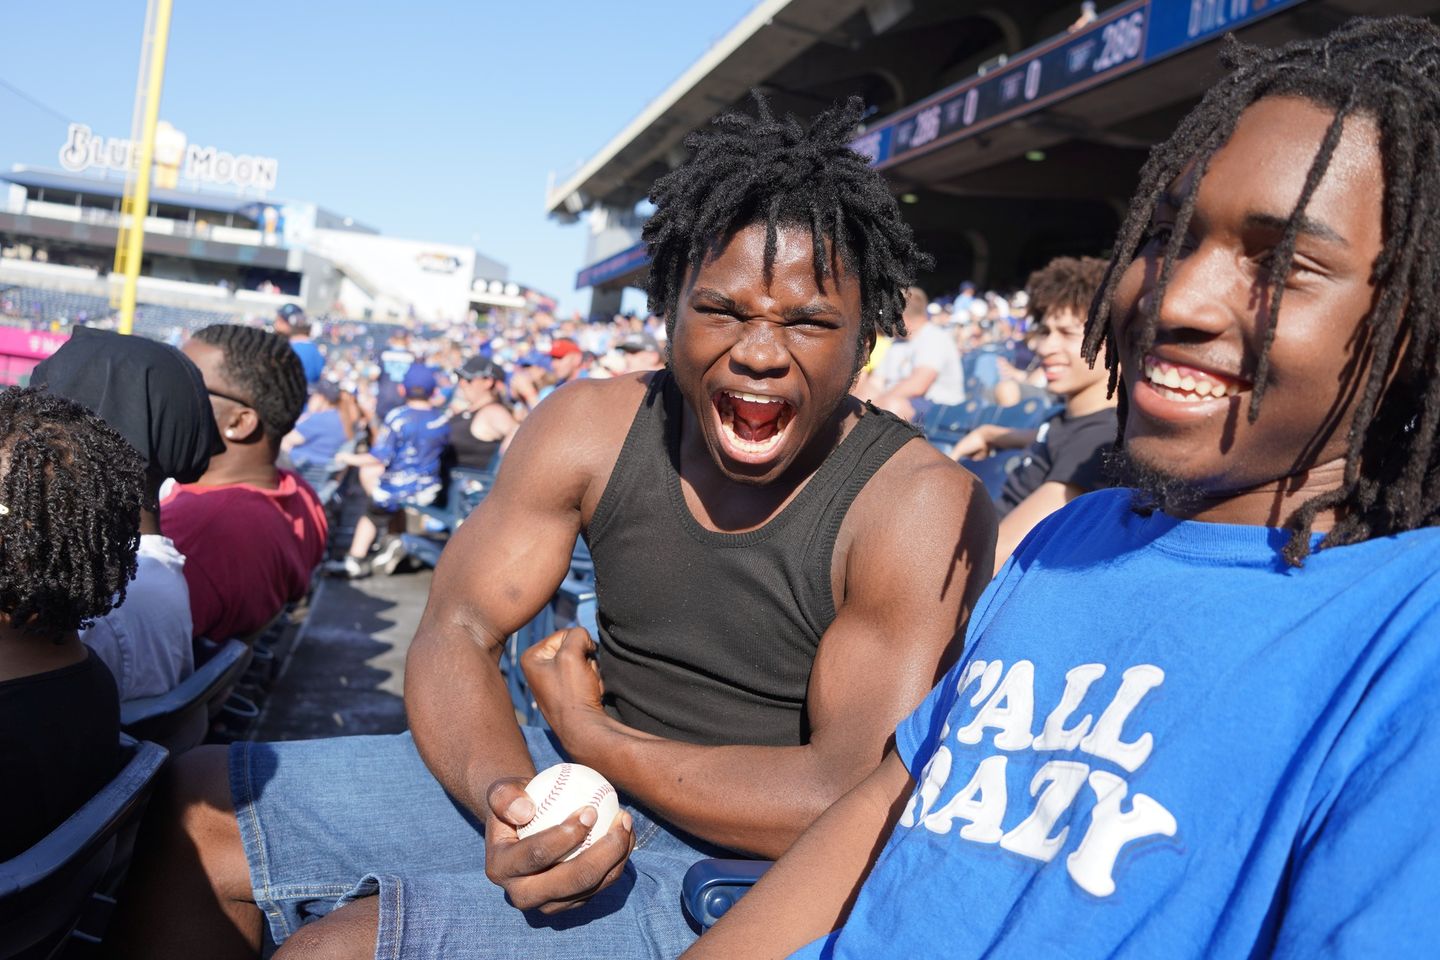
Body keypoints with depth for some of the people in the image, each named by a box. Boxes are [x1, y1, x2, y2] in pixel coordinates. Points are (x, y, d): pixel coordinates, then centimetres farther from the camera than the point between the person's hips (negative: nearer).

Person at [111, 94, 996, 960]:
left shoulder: (920, 507, -19)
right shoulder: (591, 429, -5)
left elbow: (855, 807, -24)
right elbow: (457, 632, -5)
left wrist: (587, 731, -15)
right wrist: (509, 795, -28)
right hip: (586, 791, 6)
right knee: (197, 813, 3)